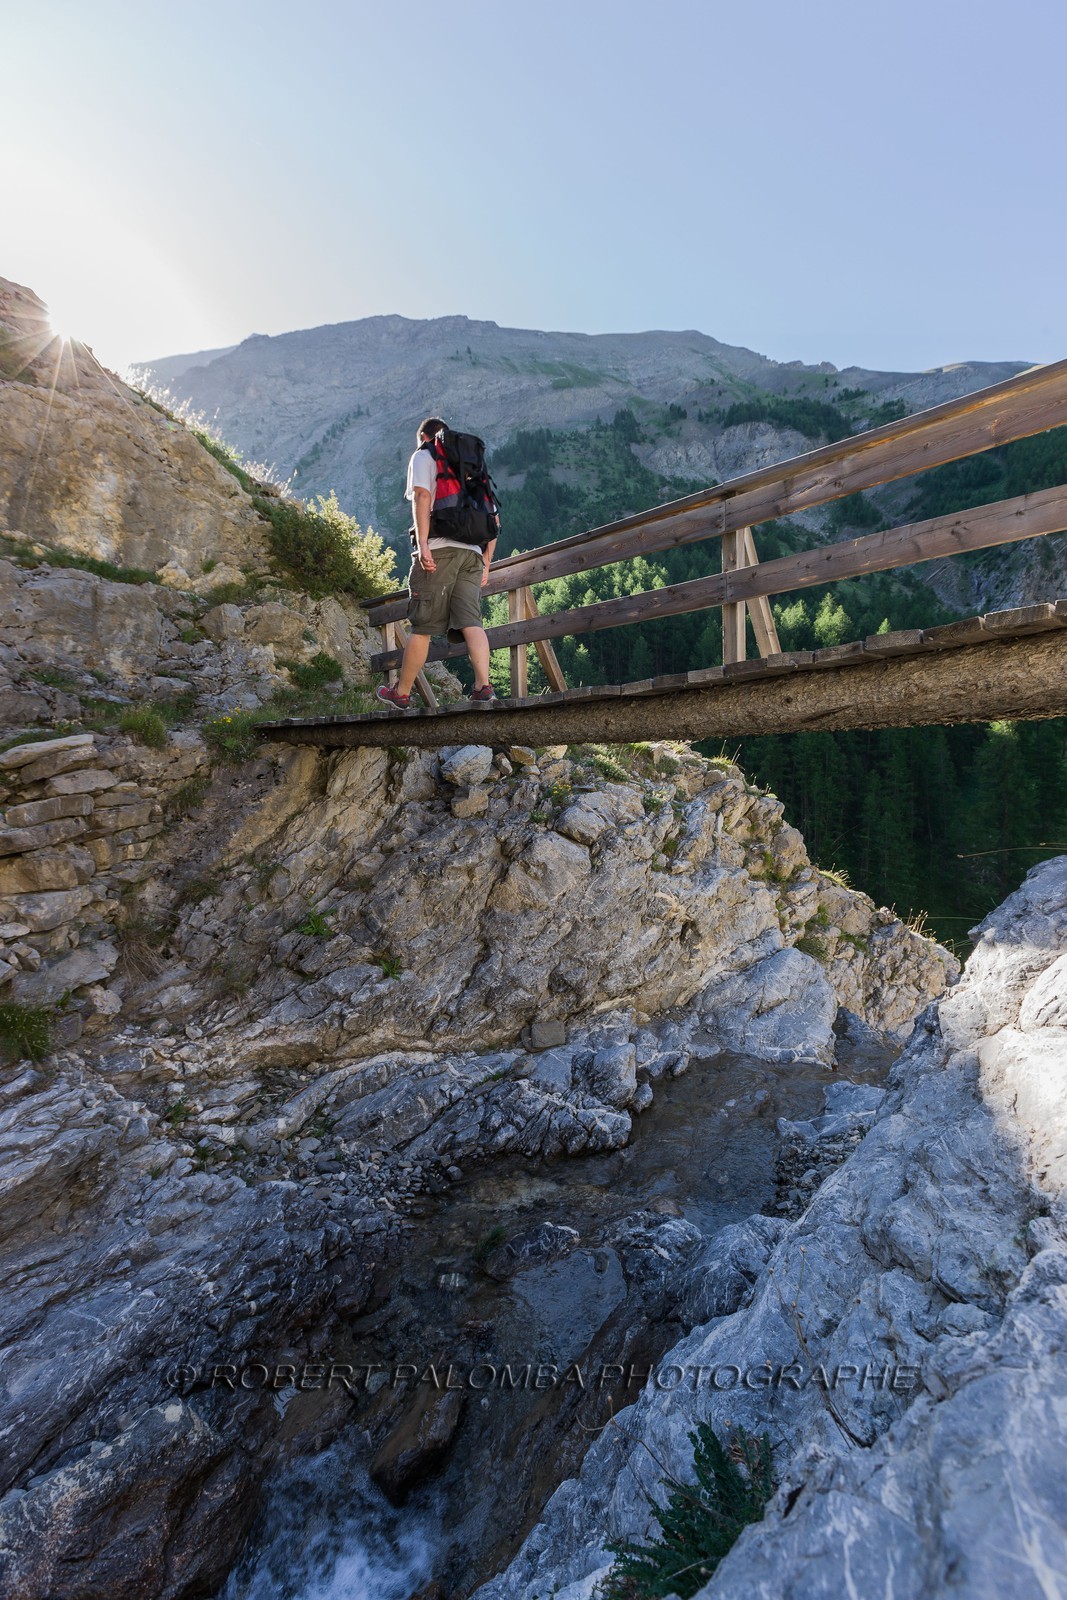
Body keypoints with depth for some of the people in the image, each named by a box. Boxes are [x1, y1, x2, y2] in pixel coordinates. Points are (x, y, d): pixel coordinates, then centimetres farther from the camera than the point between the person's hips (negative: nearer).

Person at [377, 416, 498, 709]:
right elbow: (493, 519, 22)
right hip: (472, 552, 5)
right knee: (470, 622, -6)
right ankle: (483, 686, -24)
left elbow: (422, 495, -9)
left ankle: (401, 692, 9)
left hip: (439, 549, -5)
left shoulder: (423, 456, 12)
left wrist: (423, 544, -17)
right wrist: (486, 563, 21)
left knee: (422, 625, -1)